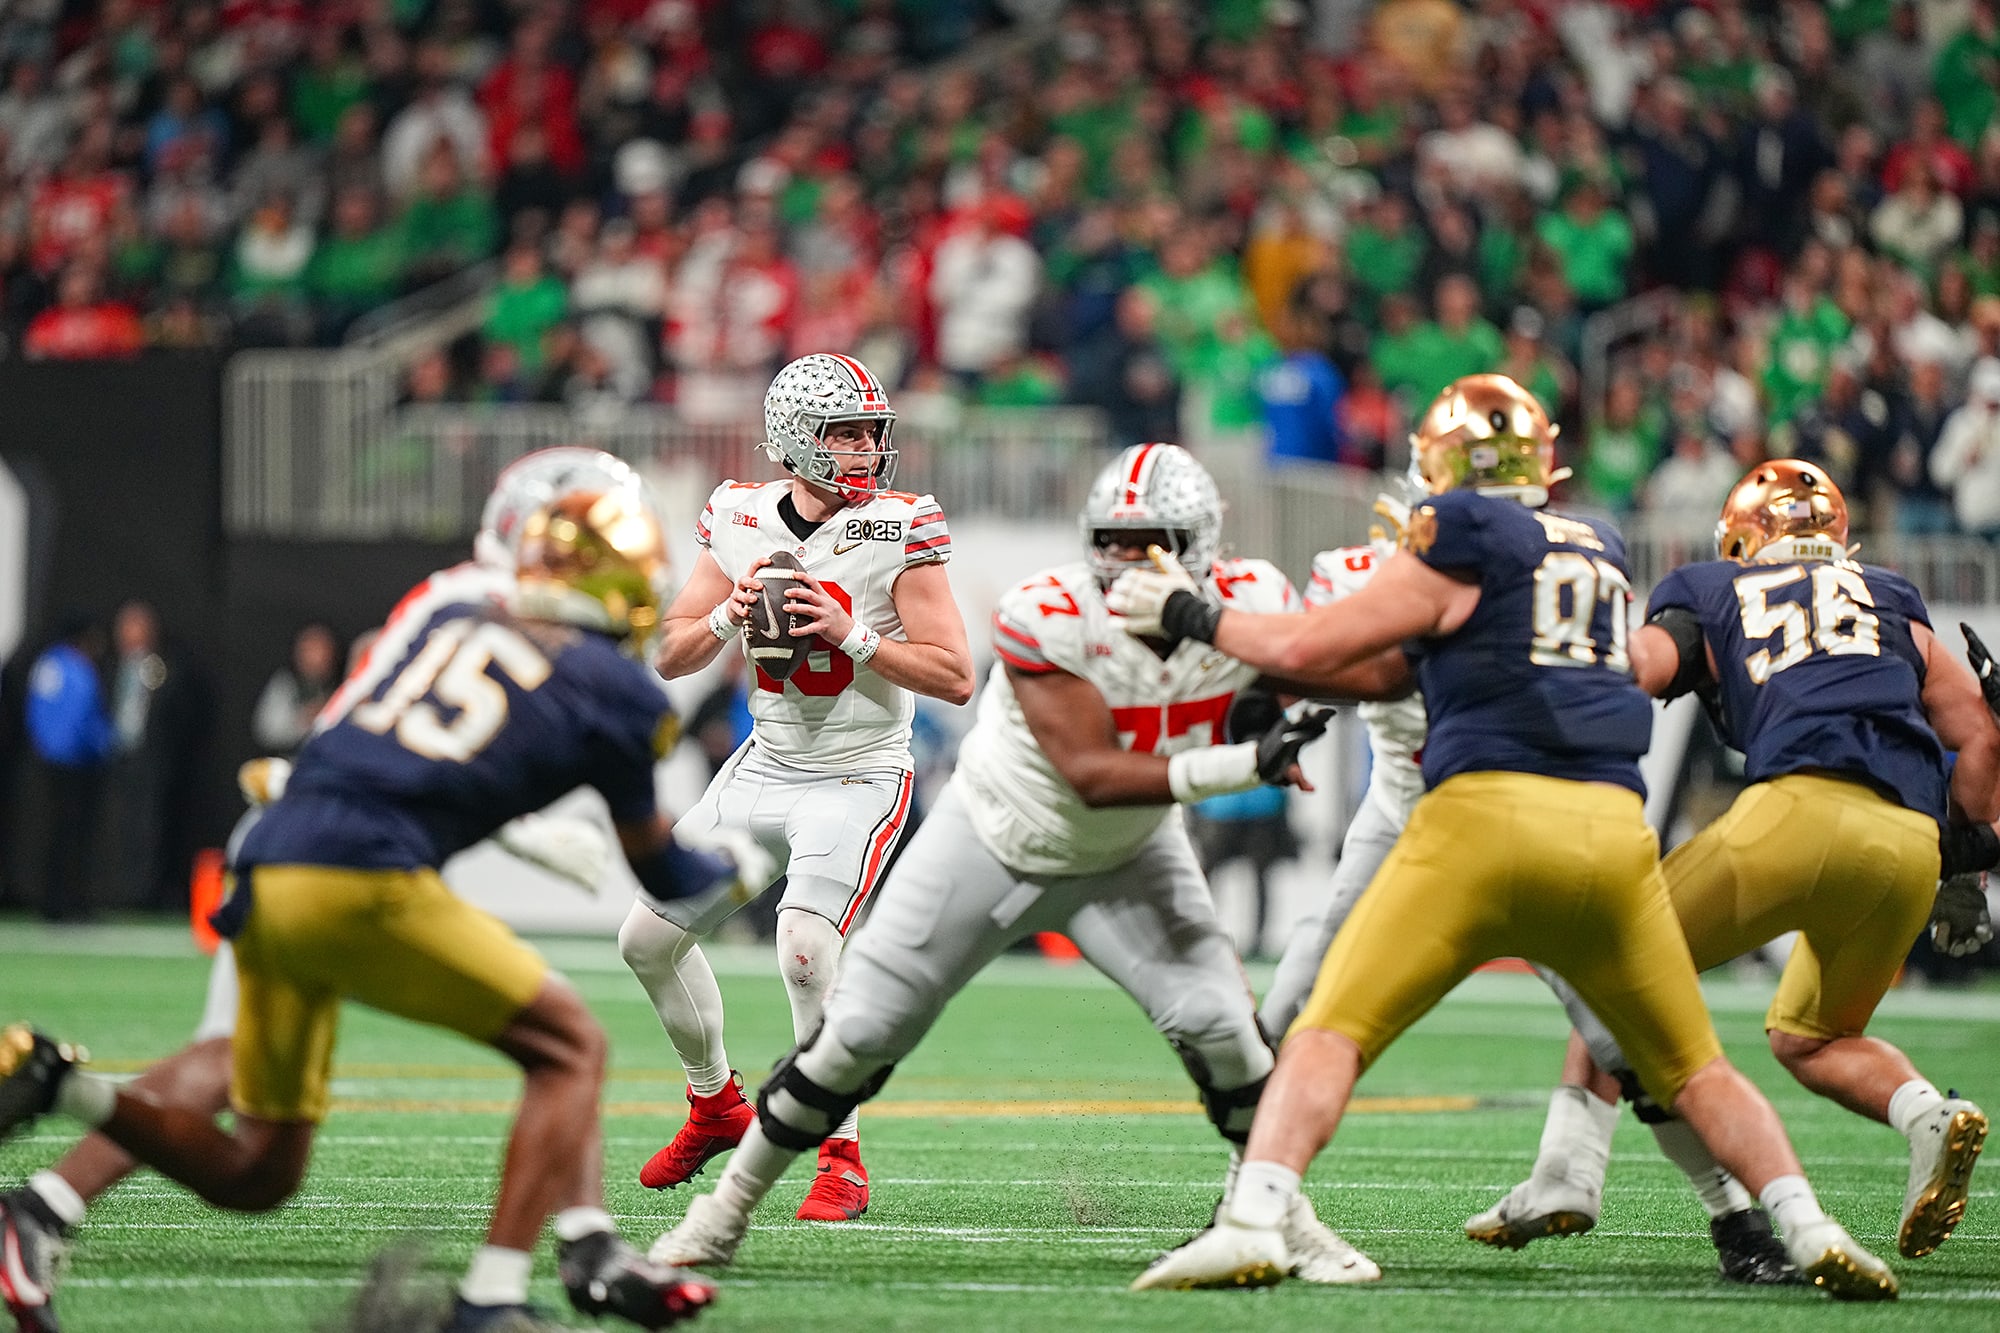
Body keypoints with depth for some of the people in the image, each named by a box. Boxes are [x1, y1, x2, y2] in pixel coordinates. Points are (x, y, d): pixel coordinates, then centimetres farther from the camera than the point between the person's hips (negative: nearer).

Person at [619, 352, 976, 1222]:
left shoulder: (898, 531, -15)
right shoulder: (741, 520, -2)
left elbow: (955, 678, -17)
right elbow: (670, 658, 4)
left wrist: (848, 634, -26)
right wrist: (728, 614, -16)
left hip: (857, 781, -6)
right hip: (767, 767, 6)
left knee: (806, 945, -27)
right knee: (648, 940, 10)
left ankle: (841, 1159, -13)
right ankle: (715, 1106, 34)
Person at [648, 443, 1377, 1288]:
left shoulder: (1248, 607, -19)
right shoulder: (1049, 617, -32)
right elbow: (1092, 775, -36)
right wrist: (1241, 765, -45)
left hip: (1124, 856, 3)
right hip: (993, 839, -3)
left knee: (1218, 1025, -12)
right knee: (859, 1035, 2)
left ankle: (1287, 1218, 7)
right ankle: (729, 1207, 18)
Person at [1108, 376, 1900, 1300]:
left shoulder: (1466, 538, 3)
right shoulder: (1603, 554, 24)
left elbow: (1314, 648, 4)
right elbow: (1398, 671, 27)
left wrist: (1194, 619, 19)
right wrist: (1265, 677, 27)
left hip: (1486, 812, -5)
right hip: (1611, 829, 5)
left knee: (1328, 1035, -2)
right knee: (1693, 1068, 17)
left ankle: (1252, 1225, -21)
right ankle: (1810, 1232, 1)